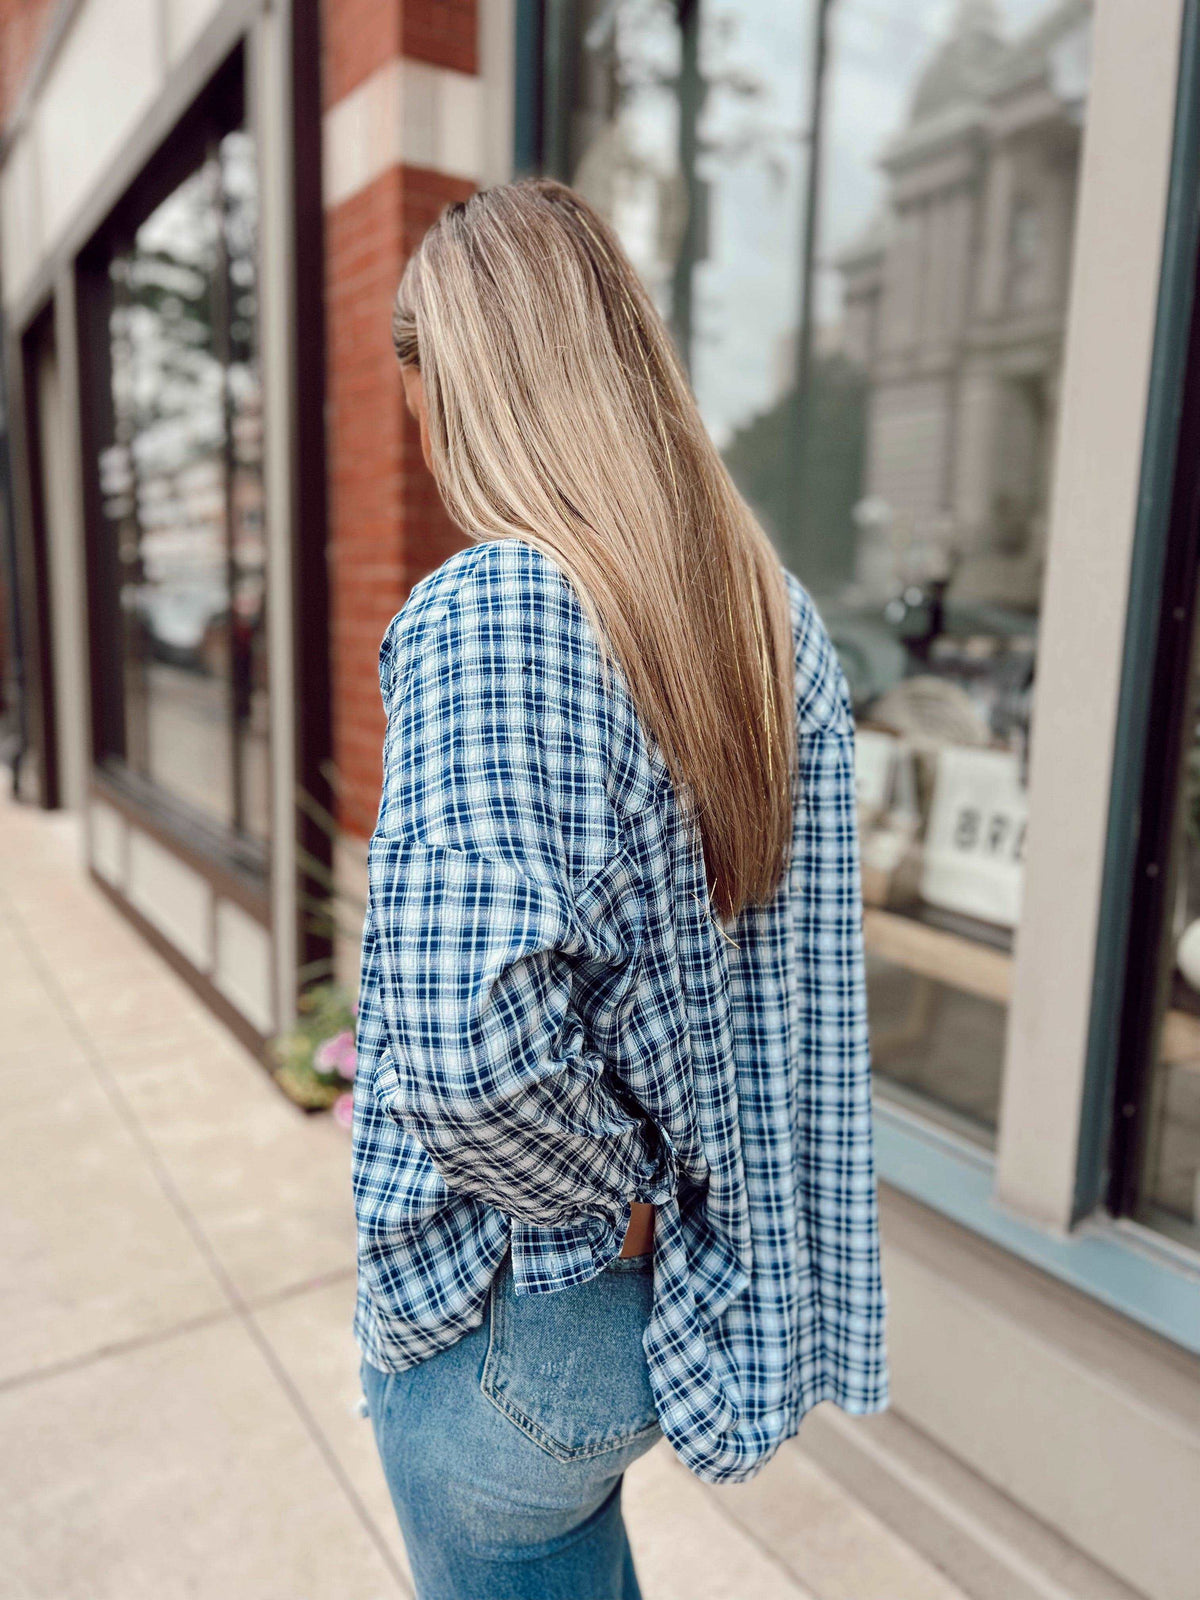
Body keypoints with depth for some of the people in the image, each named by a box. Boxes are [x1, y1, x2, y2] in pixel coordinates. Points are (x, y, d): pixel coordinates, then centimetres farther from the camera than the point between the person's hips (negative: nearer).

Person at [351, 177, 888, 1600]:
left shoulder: (487, 610, -25)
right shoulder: (771, 608, -1)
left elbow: (467, 1038, -37)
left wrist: (617, 1194, -18)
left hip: (509, 1319, -6)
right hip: (687, 1281, 7)